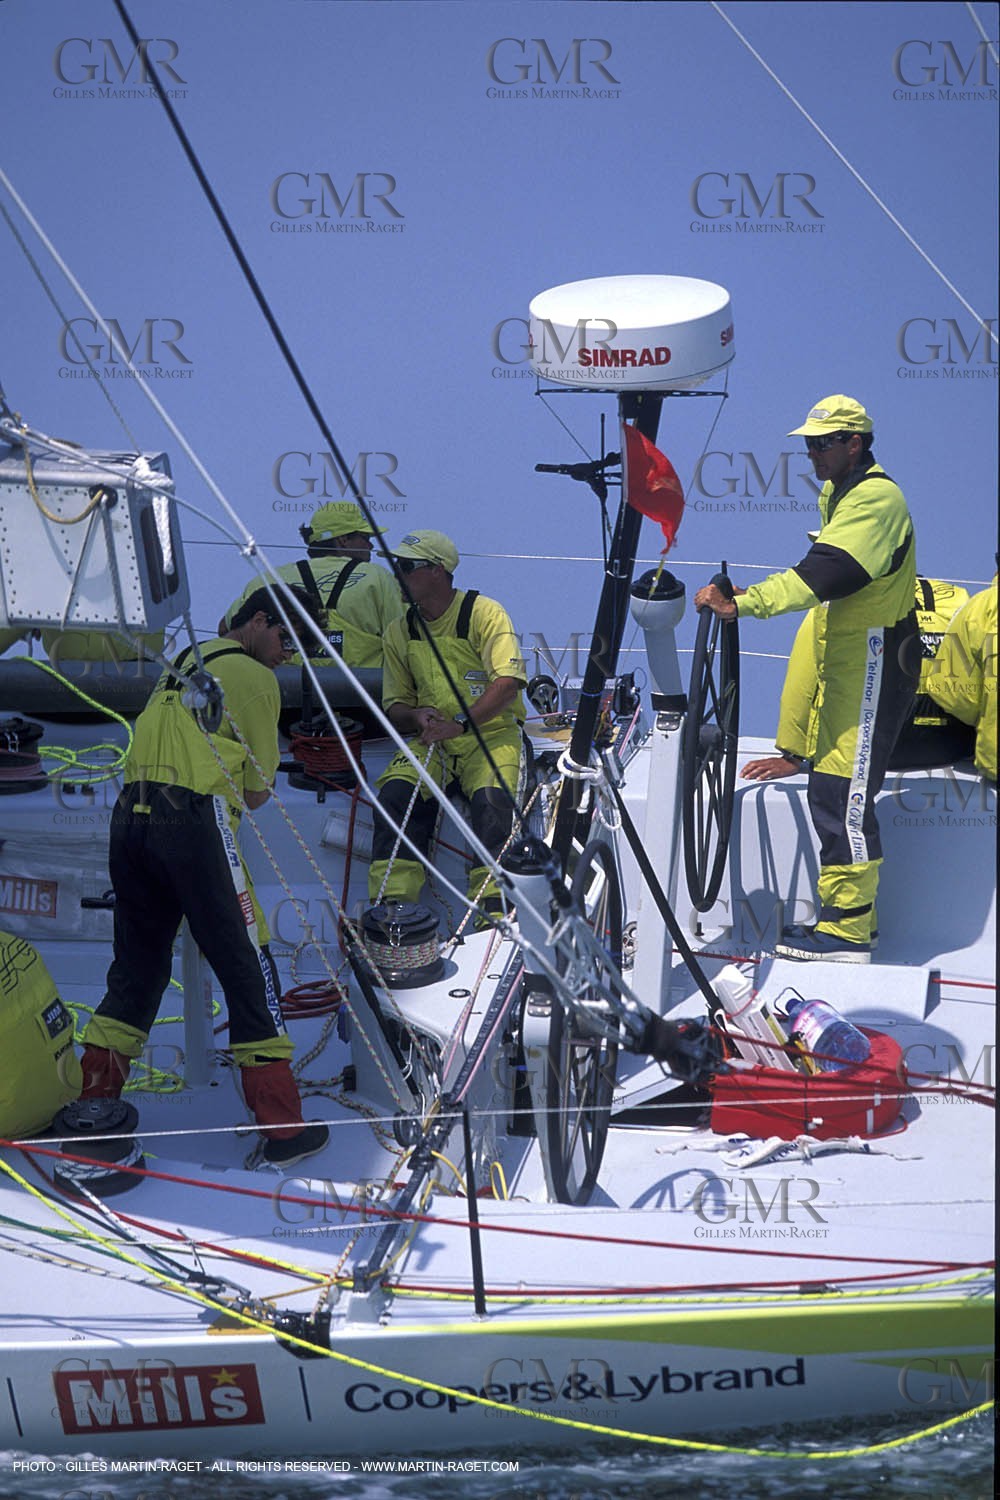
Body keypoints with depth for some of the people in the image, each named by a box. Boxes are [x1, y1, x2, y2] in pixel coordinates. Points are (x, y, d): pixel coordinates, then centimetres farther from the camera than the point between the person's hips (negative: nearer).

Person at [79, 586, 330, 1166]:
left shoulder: (183, 663, 24)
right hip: (195, 820, -7)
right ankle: (283, 1127, -2)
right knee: (248, 968, -2)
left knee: (138, 965, 17)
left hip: (131, 818, 8)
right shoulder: (255, 678, 0)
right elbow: (258, 792, 2)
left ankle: (90, 1101, 16)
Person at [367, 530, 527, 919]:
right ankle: (389, 908, -22)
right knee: (395, 793, -24)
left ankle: (492, 911, -30)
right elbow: (394, 704, 15)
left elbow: (507, 684, -17)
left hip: (491, 736, -4)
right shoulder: (399, 632, 10)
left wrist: (460, 722, -27)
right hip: (431, 742, 4)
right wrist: (416, 716, -9)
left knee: (491, 800, -32)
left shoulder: (485, 613, -7)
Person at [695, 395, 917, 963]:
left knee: (844, 794, -13)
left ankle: (847, 932, -10)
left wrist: (744, 602, -36)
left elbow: (823, 574, -30)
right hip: (846, 666, 11)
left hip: (871, 670, -11)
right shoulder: (842, 494, 18)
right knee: (831, 792, 13)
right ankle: (846, 916, 20)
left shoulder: (875, 499, -17)